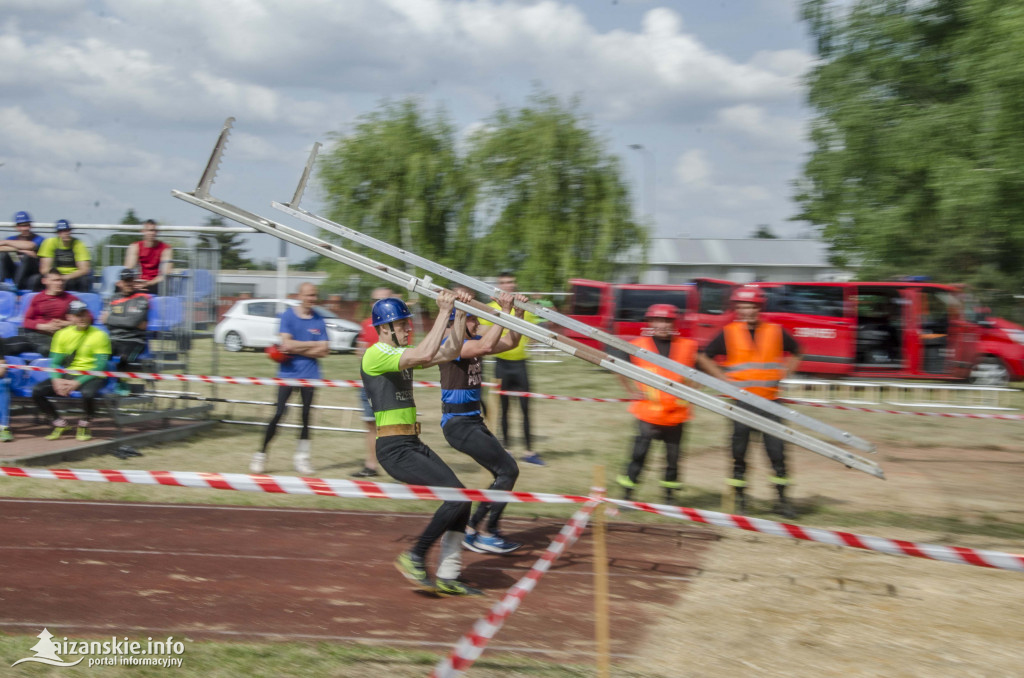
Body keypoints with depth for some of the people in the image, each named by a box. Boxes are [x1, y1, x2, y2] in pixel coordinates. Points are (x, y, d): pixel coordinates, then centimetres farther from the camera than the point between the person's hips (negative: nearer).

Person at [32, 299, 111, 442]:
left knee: (87, 393, -38)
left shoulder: (99, 335, -6)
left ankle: (86, 424, -5)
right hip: (67, 376, 4)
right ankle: (59, 423, 6)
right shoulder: (62, 335, 6)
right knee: (37, 391, -16)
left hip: (91, 377, -4)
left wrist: (77, 382, -20)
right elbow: (55, 362, 7)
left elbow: (100, 366, -12)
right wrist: (57, 380, -15)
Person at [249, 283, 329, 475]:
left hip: (310, 375, 3)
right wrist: (313, 345, -10)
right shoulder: (288, 315, -2)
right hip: (288, 373, -3)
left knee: (306, 415, 5)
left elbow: (323, 351, -3)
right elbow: (286, 343, -13)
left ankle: (301, 456, 15)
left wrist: (296, 349, -11)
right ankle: (261, 454, 2)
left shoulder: (319, 320, 5)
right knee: (278, 414, -6)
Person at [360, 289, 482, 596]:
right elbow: (425, 354, -27)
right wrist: (443, 313, -22)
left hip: (413, 444, 10)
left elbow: (449, 352, 15)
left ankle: (447, 576, 12)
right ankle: (414, 558, -1)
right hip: (394, 449, -10)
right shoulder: (376, 355, -12)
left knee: (461, 500, 5)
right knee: (457, 496, -15)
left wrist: (460, 314, 6)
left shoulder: (402, 355, 16)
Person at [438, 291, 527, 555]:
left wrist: (519, 313, 1)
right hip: (458, 423, -10)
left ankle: (474, 528, 17)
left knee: (506, 472, 12)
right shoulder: (452, 343, -16)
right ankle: (482, 534, -3)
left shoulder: (472, 342, 12)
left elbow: (509, 342, 15)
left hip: (473, 421, 10)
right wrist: (504, 312, -30)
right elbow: (486, 345, -33)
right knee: (508, 470, -10)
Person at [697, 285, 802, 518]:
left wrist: (783, 373, 6)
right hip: (742, 401, -1)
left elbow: (796, 352, 20)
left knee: (777, 451, -1)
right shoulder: (728, 333, -1)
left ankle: (782, 499, 9)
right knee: (739, 452, 3)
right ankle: (740, 499, 15)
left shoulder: (776, 332, 5)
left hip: (769, 401, 1)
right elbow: (704, 357, 5)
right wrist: (724, 378, -4)